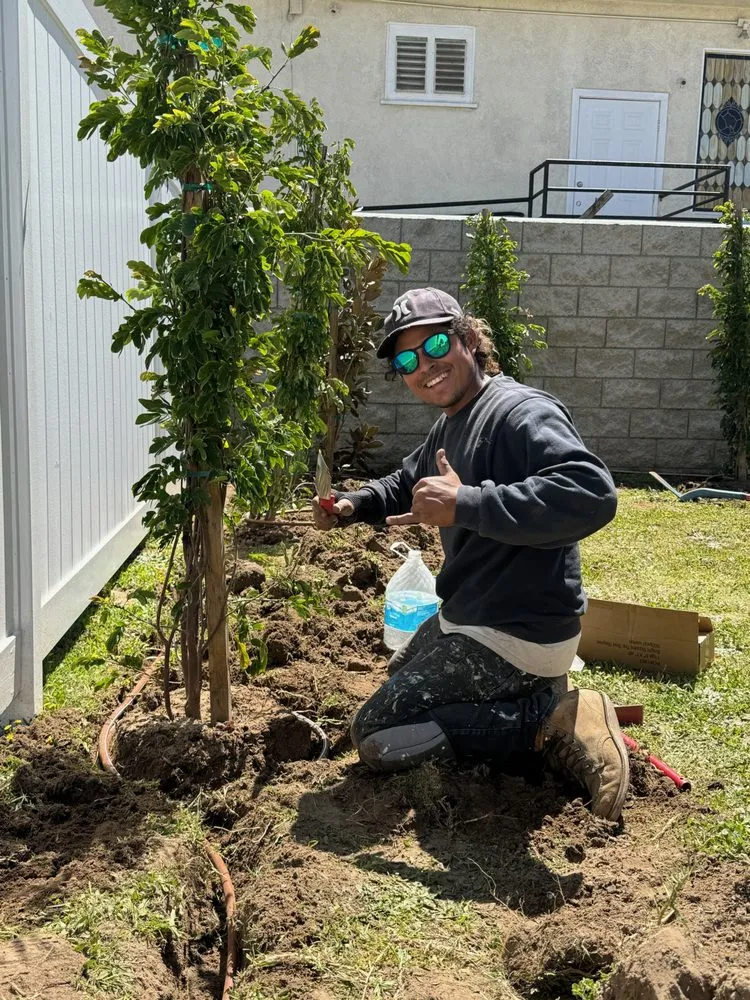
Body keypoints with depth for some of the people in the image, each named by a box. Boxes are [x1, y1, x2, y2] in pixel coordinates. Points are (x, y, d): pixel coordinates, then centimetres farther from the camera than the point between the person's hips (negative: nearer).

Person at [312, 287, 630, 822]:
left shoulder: (521, 412, -21)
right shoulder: (450, 426, 11)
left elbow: (592, 495, -38)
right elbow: (405, 485, 28)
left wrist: (465, 505, -38)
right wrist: (351, 506, 7)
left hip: (515, 634, -11)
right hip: (470, 618, 11)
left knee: (376, 736, -7)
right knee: (400, 676, 33)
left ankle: (550, 720, -7)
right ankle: (542, 695, 15)